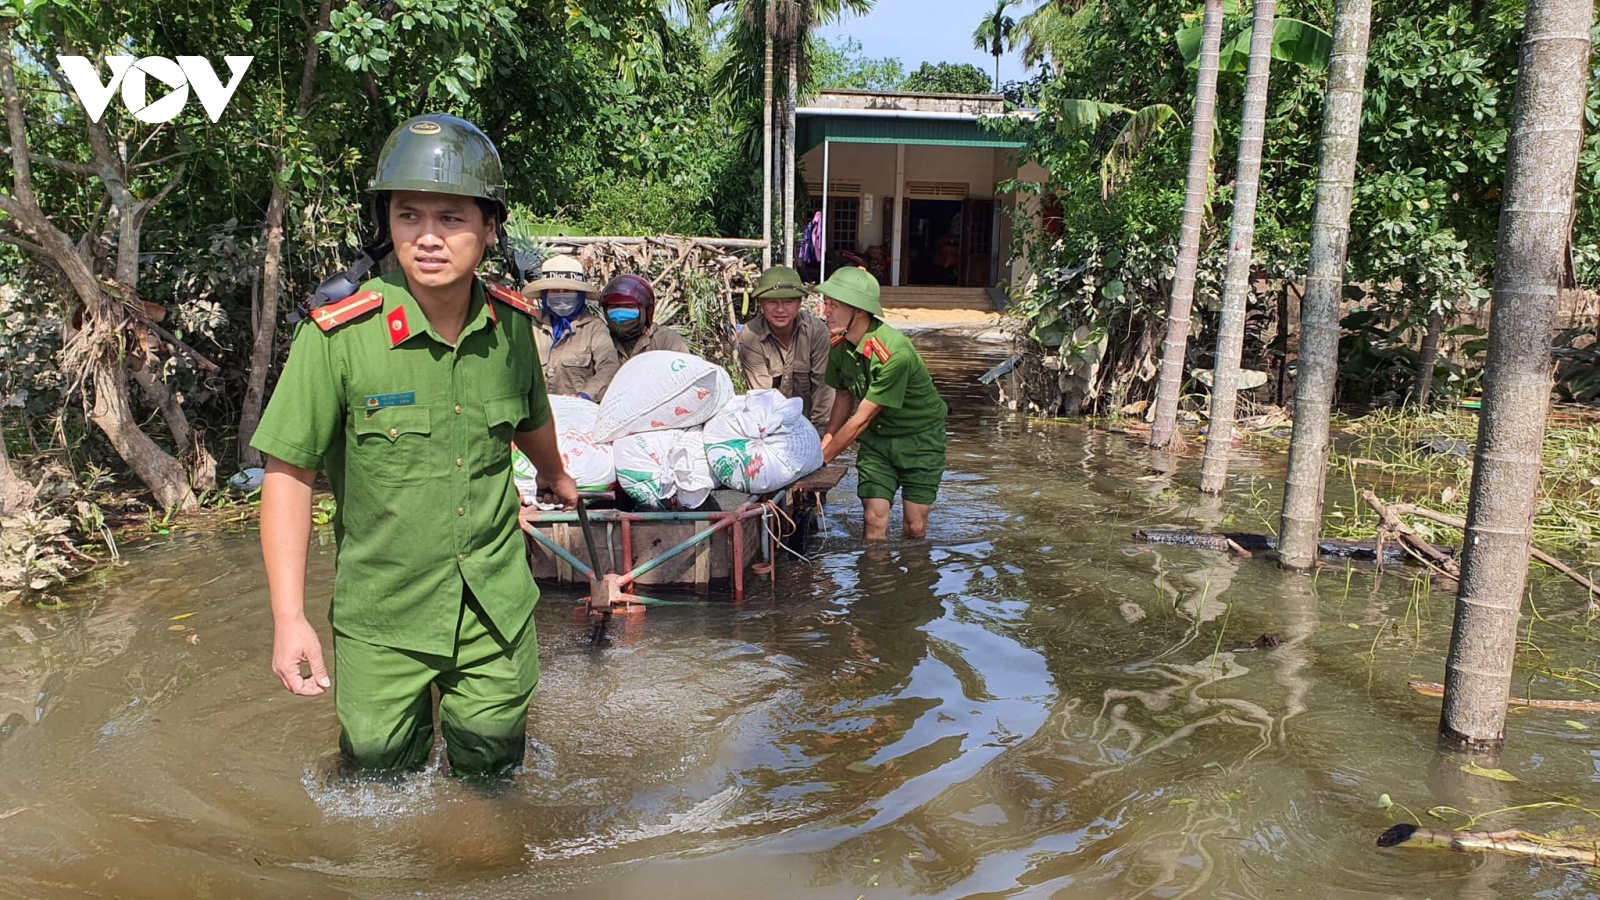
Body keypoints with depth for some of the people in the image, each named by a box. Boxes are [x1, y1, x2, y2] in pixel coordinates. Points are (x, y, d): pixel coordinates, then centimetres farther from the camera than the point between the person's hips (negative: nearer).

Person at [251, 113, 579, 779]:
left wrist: (557, 477, 34)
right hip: (382, 611, -3)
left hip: (496, 606, 3)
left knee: (489, 776, 17)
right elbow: (288, 473, -12)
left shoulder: (510, 324, -5)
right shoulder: (339, 333, -18)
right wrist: (289, 618, -16)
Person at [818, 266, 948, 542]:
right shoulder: (838, 346, -11)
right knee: (875, 521, -6)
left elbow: (861, 419, -27)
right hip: (876, 436, 5)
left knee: (915, 528, 0)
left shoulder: (894, 353, -32)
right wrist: (822, 447, -8)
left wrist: (822, 458, -21)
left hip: (920, 438, -4)